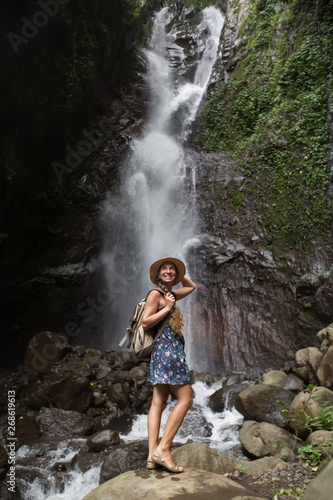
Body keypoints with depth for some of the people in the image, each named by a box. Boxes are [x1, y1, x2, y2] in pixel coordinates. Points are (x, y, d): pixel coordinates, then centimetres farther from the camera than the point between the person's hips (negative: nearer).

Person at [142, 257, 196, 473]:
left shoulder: (171, 294, 19)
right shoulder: (155, 294, -6)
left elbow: (192, 286, 35)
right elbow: (145, 322, -13)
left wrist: (179, 274, 22)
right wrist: (168, 308, -12)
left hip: (172, 350, 9)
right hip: (166, 349, -9)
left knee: (159, 402, 5)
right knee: (185, 399, -7)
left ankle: (152, 455, 7)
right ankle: (163, 449, -6)